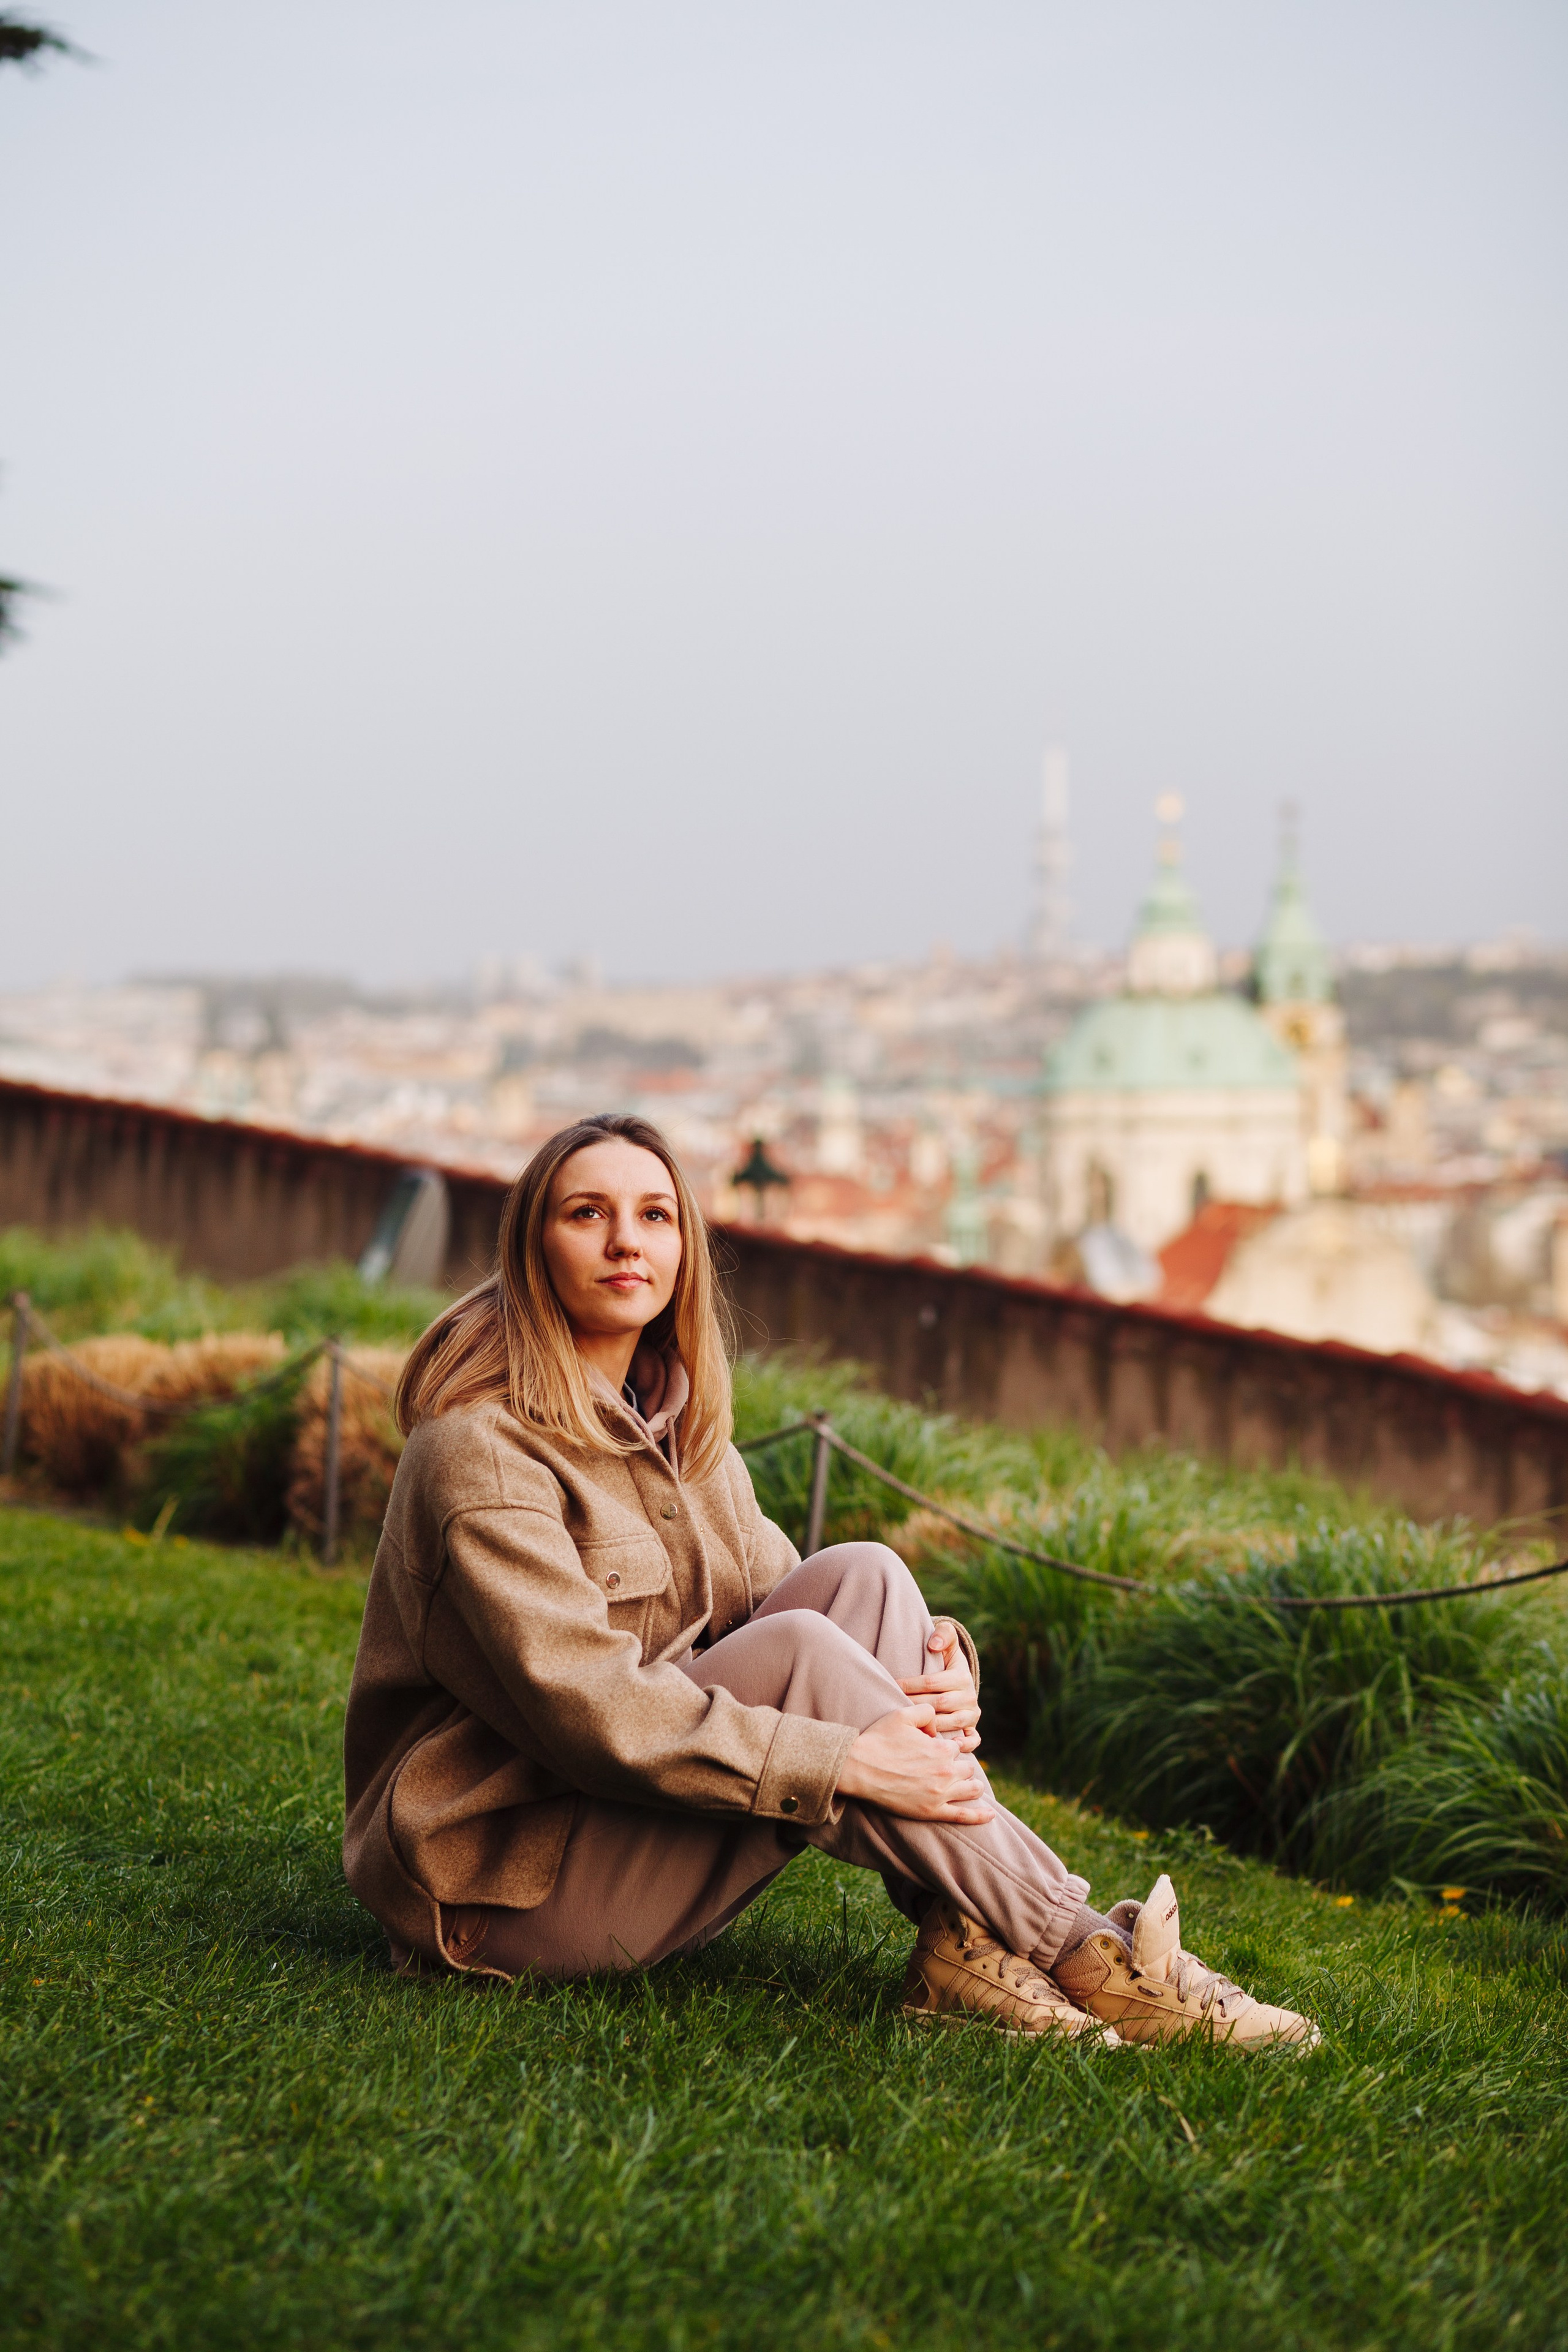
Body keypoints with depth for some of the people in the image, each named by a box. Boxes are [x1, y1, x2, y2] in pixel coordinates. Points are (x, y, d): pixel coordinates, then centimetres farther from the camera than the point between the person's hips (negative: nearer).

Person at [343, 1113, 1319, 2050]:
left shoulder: (675, 1426, 11)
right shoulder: (481, 1449, -17)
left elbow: (782, 1596, 6)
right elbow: (585, 1704, -26)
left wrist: (940, 1663, -16)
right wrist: (843, 1762, -29)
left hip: (644, 1845, 8)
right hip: (503, 1889, -8)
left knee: (862, 1576, -11)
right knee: (802, 1652, -27)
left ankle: (963, 1945, -22)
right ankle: (1087, 1957, -22)